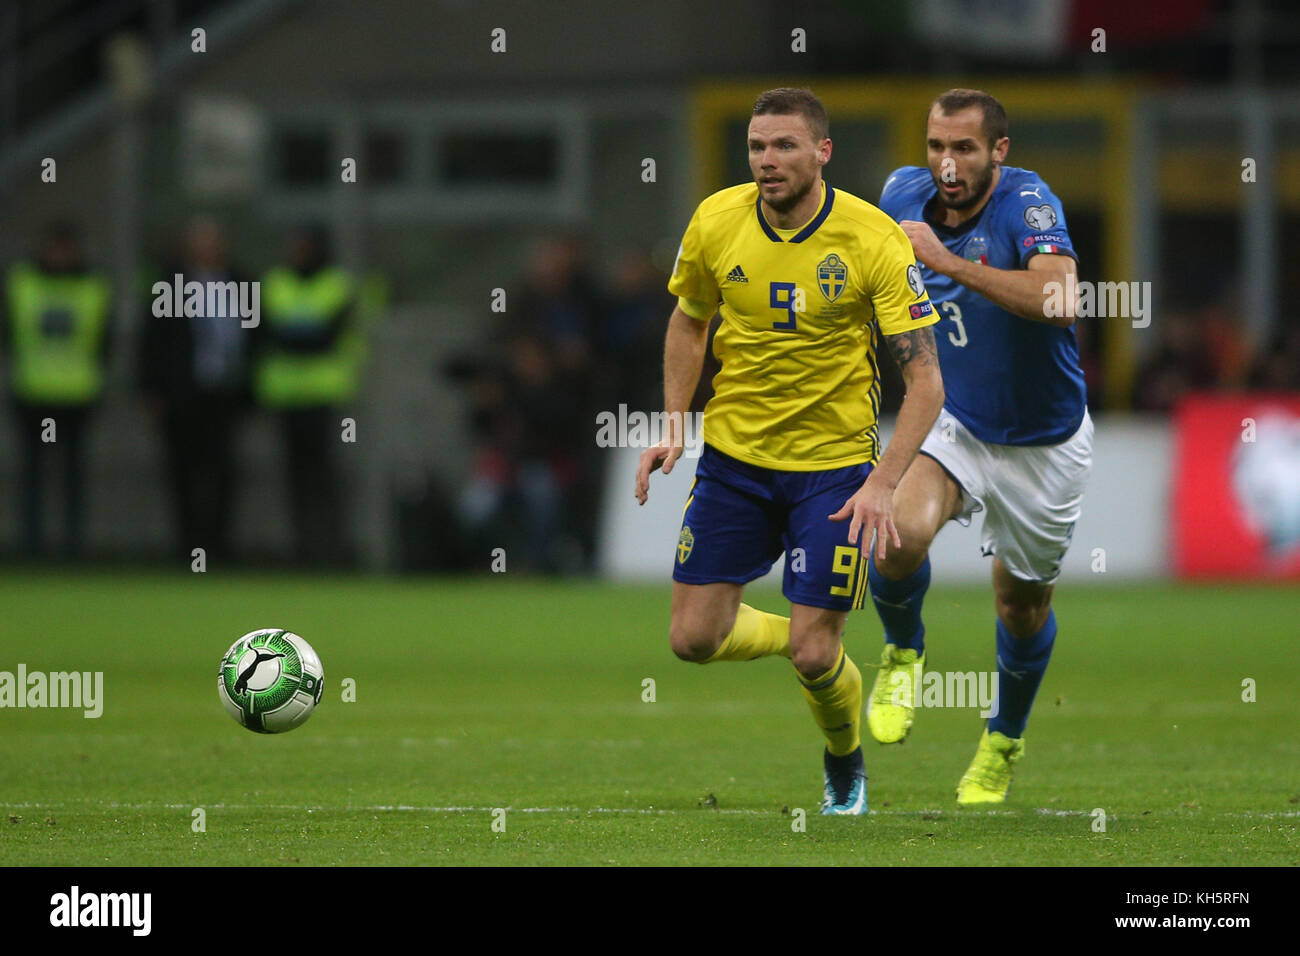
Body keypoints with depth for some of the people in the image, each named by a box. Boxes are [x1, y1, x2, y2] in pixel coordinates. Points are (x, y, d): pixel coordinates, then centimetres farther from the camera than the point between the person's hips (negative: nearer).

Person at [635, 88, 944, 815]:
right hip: (733, 455, 3)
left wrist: (883, 483, -24)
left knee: (814, 655, -7)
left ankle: (846, 763, 26)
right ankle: (800, 634, 31)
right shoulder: (716, 223, -6)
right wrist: (673, 424, 2)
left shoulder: (874, 241, -16)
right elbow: (689, 322, 14)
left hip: (834, 464, -3)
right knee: (695, 639, -1)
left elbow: (926, 379, -14)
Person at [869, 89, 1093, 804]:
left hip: (1044, 444, -2)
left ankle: (1004, 740, 43)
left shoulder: (1028, 202, -25)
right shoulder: (904, 193, -8)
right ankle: (903, 653, 4)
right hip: (952, 423, 2)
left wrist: (949, 262, -45)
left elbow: (1058, 301, -44)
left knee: (1023, 602, 14)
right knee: (901, 535, -28)